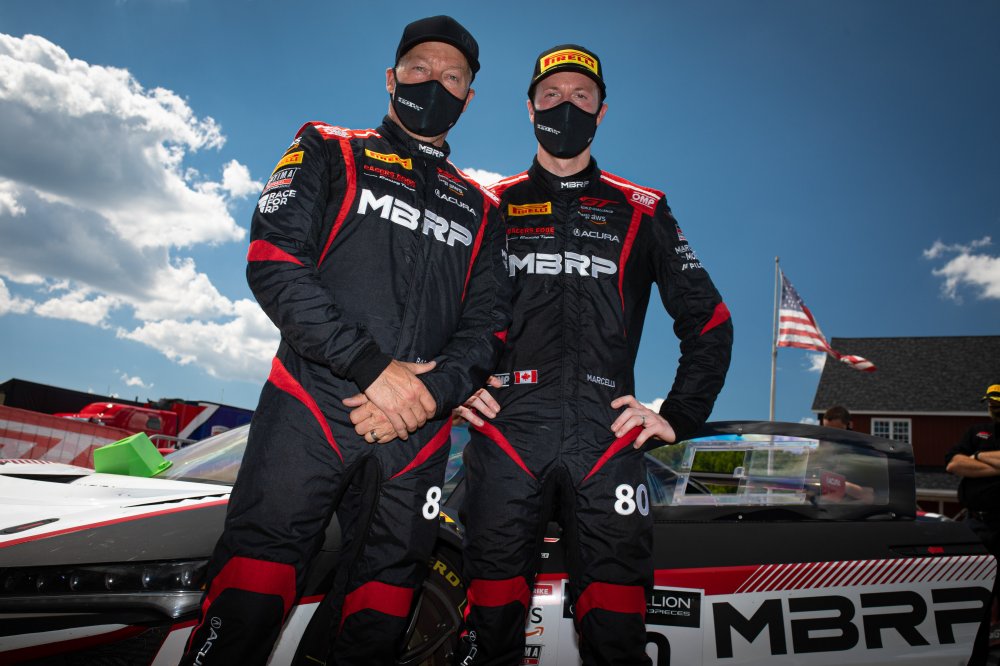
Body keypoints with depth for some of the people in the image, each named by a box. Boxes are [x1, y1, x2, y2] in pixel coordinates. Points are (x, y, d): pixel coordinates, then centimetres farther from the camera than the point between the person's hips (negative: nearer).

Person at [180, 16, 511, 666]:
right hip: (311, 410, -3)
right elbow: (274, 264, -4)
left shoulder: (480, 208, 19)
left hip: (416, 436, 3)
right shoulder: (329, 154, 11)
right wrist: (373, 368, -14)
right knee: (246, 608, -7)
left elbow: (489, 322, 10)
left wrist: (428, 394, -10)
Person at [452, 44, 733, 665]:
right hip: (507, 433, 0)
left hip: (609, 439, 0)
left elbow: (709, 323, 16)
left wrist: (679, 417, 7)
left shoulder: (641, 211, 15)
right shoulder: (493, 206, 16)